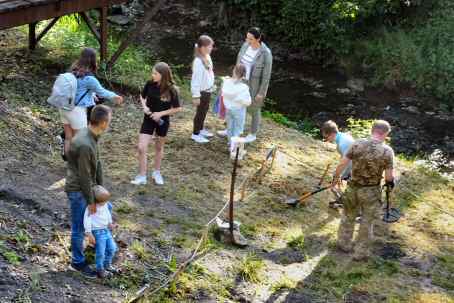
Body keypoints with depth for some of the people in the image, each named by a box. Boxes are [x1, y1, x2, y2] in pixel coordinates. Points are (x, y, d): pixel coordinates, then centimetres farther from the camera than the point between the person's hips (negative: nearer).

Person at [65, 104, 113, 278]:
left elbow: (97, 163, 6)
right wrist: (90, 201, -15)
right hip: (78, 190, -9)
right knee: (79, 227, 5)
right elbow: (84, 176, -25)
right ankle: (77, 262, 22)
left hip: (87, 186, 9)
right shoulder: (85, 145, -33)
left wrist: (100, 187, 10)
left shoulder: (91, 135, -3)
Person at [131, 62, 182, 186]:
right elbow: (142, 96, 8)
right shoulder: (150, 84, -11)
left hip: (162, 121, -1)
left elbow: (177, 108, -11)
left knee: (159, 147, 17)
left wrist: (161, 113, -19)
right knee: (141, 148, -6)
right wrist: (144, 106, -11)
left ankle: (157, 173, 37)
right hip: (148, 119, 2)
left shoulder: (171, 90, -18)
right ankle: (142, 176, 5)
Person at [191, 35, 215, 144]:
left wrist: (212, 86, 18)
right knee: (200, 112, 7)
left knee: (205, 110, 22)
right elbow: (196, 79, -22)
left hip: (208, 90, 8)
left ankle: (201, 129, 41)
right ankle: (195, 134, 23)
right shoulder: (198, 61, -26)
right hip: (201, 91, -8)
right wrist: (196, 96, -19)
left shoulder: (207, 57, -1)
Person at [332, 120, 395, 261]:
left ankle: (344, 244, 40)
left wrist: (336, 177, 11)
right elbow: (389, 177, -12)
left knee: (349, 216, 24)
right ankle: (360, 252, 25)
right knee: (367, 221, 16)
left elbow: (342, 164, -7)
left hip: (353, 187, 2)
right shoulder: (387, 151, -16)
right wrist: (390, 182, 10)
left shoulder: (357, 144, -12)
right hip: (371, 191, -2)